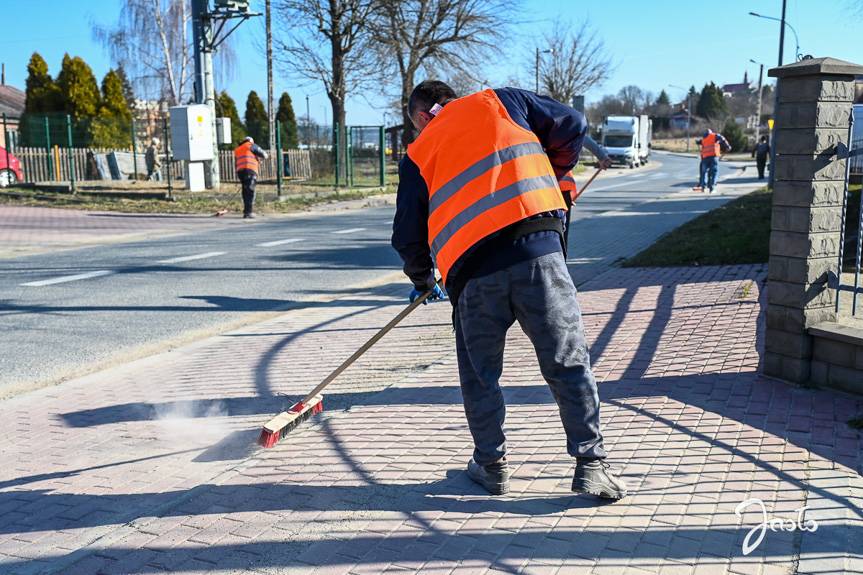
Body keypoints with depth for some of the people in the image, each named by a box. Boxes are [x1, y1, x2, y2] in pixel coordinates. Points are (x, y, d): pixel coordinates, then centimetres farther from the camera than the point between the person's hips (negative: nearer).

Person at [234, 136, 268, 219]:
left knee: (245, 192, 15)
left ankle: (246, 211, 17)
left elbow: (236, 164, 26)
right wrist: (259, 158, 27)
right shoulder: (251, 145, 10)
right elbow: (264, 155, 6)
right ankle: (248, 212, -17)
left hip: (240, 171, 6)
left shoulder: (237, 149, 29)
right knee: (250, 192, -9)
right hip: (250, 170, -6)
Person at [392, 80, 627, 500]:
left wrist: (423, 282, 37)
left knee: (479, 374, 18)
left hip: (472, 270, 1)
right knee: (568, 362, 6)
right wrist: (547, 179, 30)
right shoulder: (500, 101, 19)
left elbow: (407, 235, 19)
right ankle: (591, 465, 7)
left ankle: (491, 465, 26)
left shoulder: (418, 154, 19)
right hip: (538, 250, 0)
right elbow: (572, 125, 15)